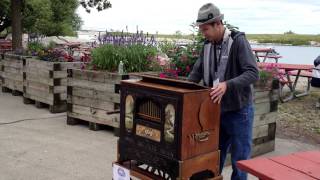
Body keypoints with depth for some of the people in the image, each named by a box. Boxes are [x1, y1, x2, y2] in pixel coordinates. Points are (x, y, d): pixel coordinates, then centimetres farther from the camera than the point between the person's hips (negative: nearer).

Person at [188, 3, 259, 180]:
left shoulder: (238, 41, -15)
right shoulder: (208, 44, 5)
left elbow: (253, 73, -23)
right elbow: (196, 72, 11)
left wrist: (227, 85, -36)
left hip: (238, 111, -6)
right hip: (216, 110, 6)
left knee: (239, 160, 7)